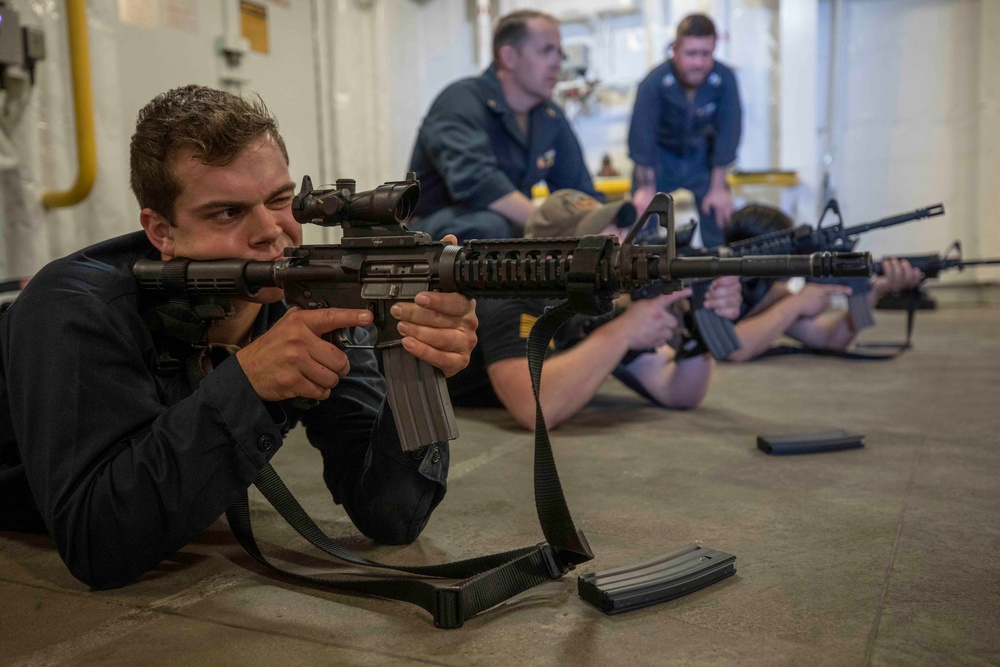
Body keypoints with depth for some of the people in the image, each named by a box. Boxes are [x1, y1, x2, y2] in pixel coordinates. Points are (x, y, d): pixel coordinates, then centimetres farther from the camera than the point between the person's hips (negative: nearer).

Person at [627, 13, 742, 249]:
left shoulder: (725, 80, -25)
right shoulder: (654, 83, -30)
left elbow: (727, 133, -17)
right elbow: (642, 134, -23)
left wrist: (718, 187, -13)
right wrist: (647, 188, -19)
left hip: (701, 154, 2)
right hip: (660, 155, -2)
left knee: (720, 214, -3)